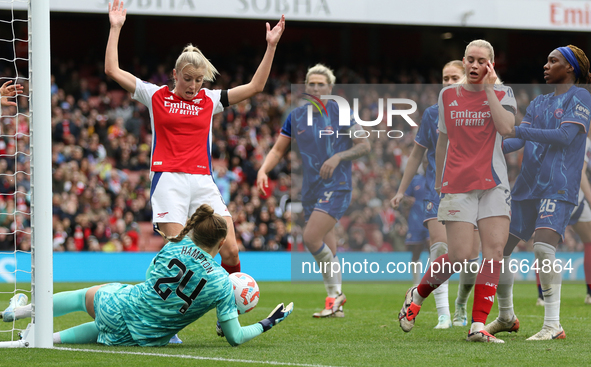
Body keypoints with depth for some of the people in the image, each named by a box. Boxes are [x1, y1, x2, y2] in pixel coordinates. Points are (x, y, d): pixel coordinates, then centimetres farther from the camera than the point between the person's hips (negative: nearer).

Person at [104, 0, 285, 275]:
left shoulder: (210, 100, 14)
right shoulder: (156, 96, 8)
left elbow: (255, 86, 15)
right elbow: (113, 70, 6)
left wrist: (271, 46, 11)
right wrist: (115, 29, 5)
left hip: (203, 182, 3)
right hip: (168, 179, -3)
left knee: (230, 250, -8)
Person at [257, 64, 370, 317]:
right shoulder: (296, 116, 8)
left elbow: (364, 146, -2)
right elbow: (278, 149, 14)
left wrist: (338, 157, -17)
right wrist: (263, 170, -4)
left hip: (336, 186, -5)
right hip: (311, 190, 5)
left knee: (311, 238, -21)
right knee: (327, 251, 7)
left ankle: (336, 293, -6)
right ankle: (335, 305, 16)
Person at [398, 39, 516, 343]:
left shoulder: (502, 93, 5)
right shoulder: (448, 95, 10)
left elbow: (506, 127, -15)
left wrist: (489, 89, -13)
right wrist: (438, 179, 23)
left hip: (493, 184, 1)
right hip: (457, 184, -1)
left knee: (495, 249, -11)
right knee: (461, 256, -11)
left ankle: (478, 325, -8)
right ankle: (417, 294, 16)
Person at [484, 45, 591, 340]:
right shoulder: (538, 103, 19)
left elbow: (565, 137, -15)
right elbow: (519, 141, 12)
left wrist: (518, 131, -16)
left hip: (559, 186, -8)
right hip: (528, 184, 8)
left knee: (543, 246, -25)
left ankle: (553, 325, -22)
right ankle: (506, 318, 22)